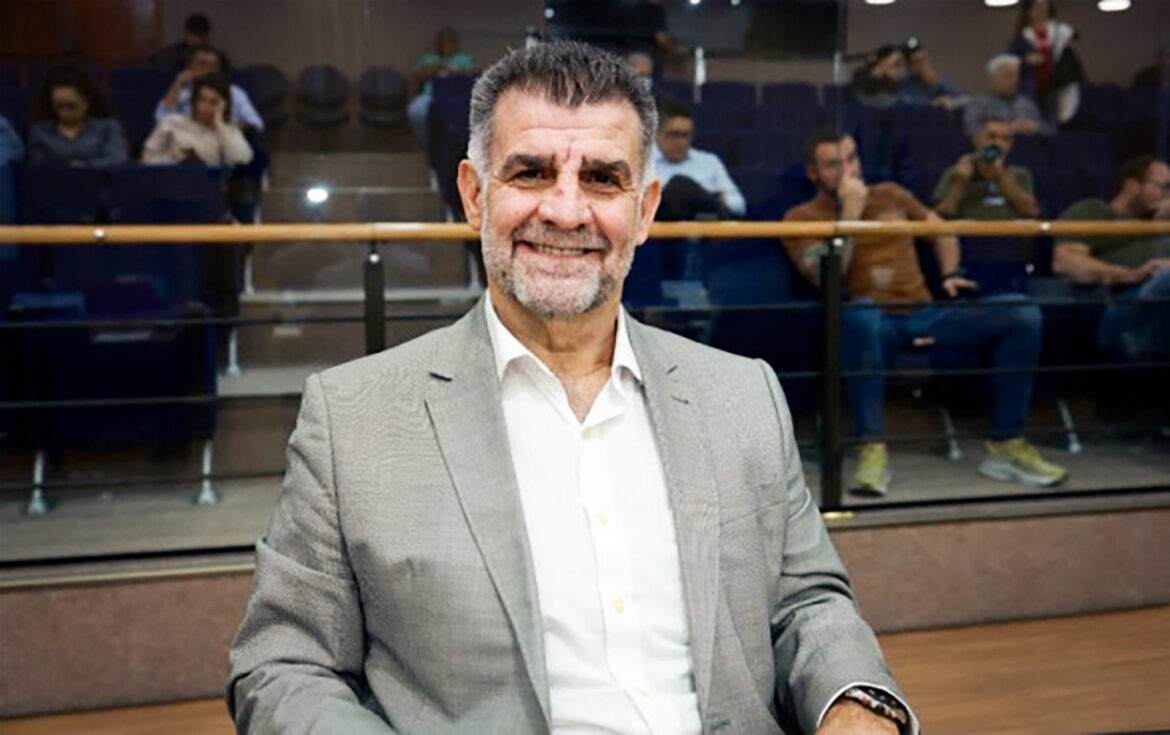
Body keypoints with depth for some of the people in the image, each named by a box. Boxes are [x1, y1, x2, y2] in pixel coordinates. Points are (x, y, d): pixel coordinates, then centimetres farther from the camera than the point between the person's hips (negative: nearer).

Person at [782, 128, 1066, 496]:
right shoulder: (801, 218, 5)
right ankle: (872, 449, -33)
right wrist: (850, 212, -10)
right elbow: (827, 278, -12)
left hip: (926, 316, 5)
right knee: (859, 312, -43)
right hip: (874, 324, -5)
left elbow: (940, 227, 31)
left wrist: (951, 273, 14)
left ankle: (1005, 445, -9)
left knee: (1021, 312, -15)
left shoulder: (890, 195, 19)